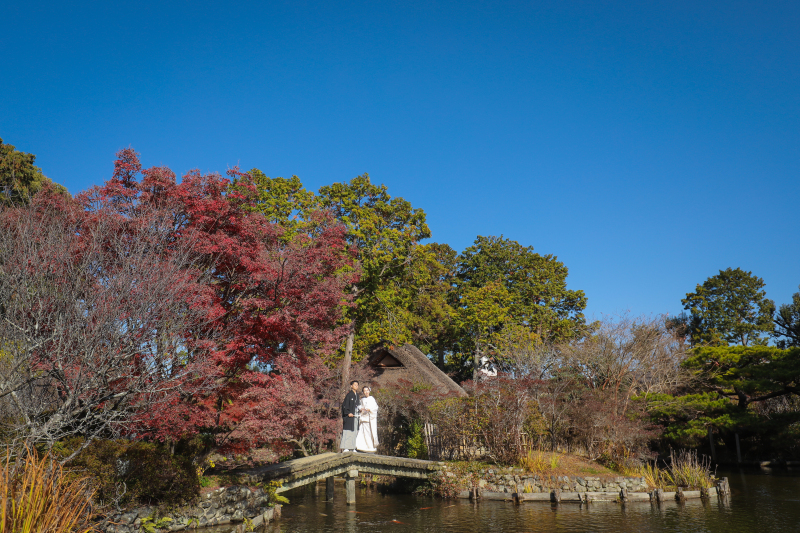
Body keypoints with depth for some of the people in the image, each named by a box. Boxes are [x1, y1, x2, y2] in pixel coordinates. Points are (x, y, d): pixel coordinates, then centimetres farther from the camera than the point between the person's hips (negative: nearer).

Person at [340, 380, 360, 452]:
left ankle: (352, 448, 11)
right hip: (349, 416, -8)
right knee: (347, 432, -9)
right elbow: (345, 405, -11)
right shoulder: (349, 395, -8)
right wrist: (348, 413, -20)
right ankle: (345, 448, -8)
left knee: (354, 432, 7)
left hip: (355, 416, 8)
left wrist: (358, 411, 11)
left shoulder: (357, 395, 16)